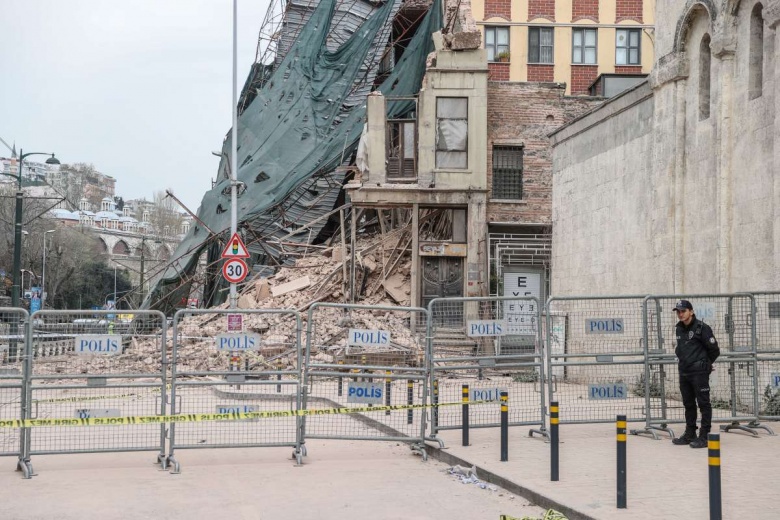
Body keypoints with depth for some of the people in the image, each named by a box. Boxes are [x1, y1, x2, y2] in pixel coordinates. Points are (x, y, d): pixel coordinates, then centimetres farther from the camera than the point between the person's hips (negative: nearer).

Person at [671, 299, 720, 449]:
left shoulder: (701, 328, -12)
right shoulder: (679, 329, 11)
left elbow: (714, 349, -8)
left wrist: (705, 364, 5)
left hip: (699, 372, -8)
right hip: (684, 372, 8)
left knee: (703, 404, -3)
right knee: (688, 404, 14)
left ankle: (704, 436, -1)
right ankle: (690, 434, 23)